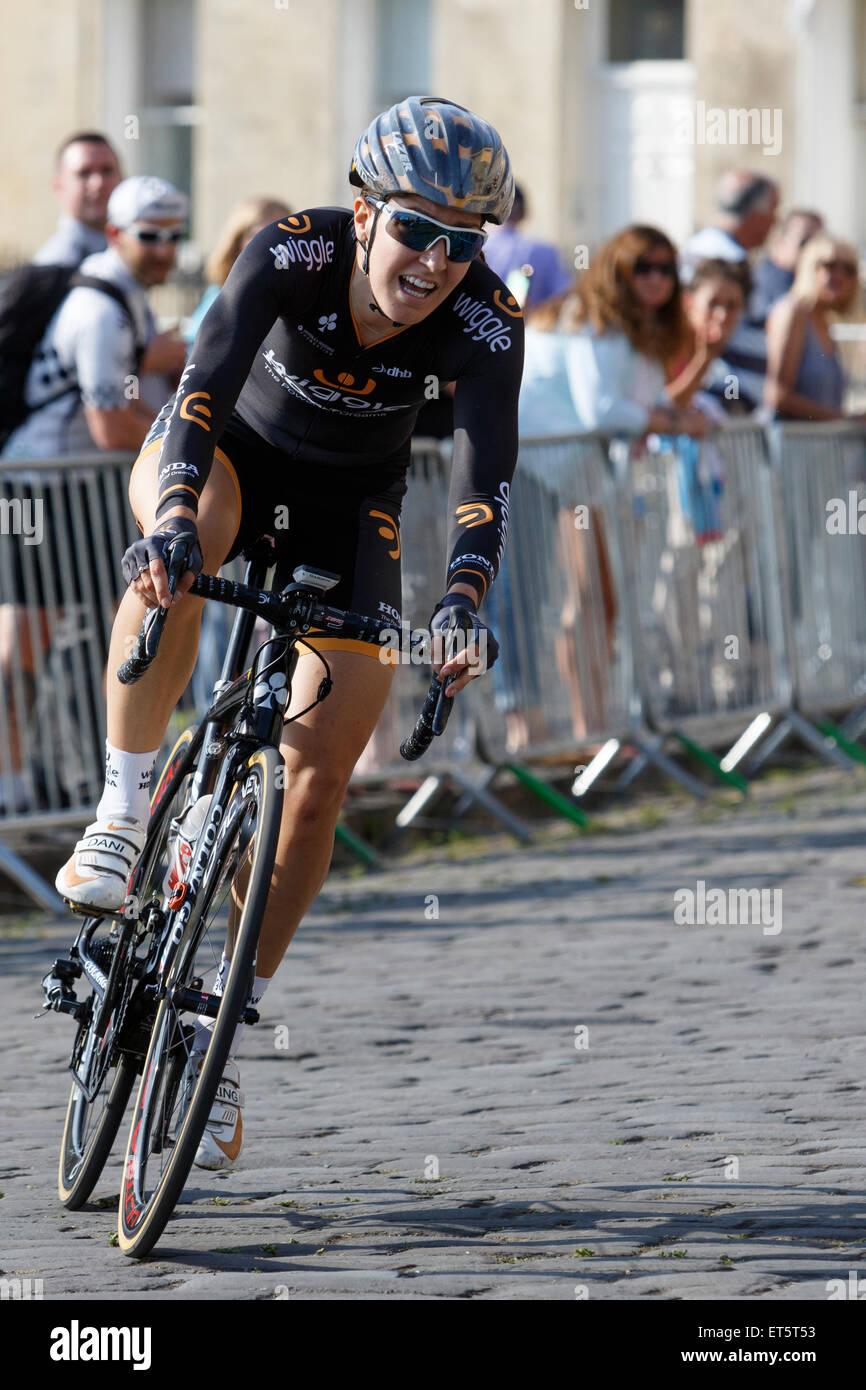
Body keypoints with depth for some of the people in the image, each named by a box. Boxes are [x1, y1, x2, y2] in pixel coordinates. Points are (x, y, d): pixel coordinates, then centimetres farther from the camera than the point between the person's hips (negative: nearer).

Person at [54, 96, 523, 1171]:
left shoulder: (487, 323, -26)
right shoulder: (293, 253, -30)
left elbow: (485, 466, -36)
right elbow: (206, 382, -41)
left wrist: (463, 601, -54)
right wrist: (173, 523, -57)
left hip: (348, 499, 2)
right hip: (230, 449, -2)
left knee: (322, 774, -9)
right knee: (185, 545, -40)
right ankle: (123, 810, -25)